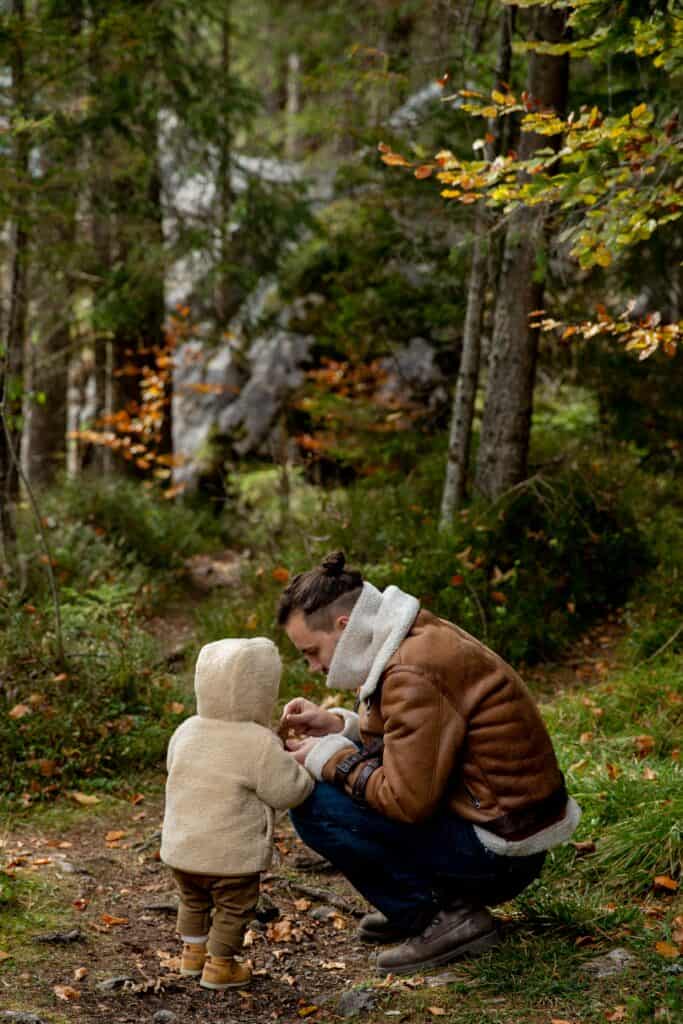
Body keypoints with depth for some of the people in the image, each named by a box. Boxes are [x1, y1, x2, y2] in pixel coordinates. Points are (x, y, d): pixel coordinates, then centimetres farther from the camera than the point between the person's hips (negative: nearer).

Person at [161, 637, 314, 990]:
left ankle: (193, 952, 41)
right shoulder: (261, 744, -21)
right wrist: (302, 765, 4)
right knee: (233, 909, 14)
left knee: (193, 901, 28)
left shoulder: (186, 731, -1)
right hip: (230, 855, -6)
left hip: (181, 847, 6)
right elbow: (287, 791, -16)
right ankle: (219, 965, 21)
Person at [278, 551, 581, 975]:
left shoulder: (413, 675, -24)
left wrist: (328, 759, -10)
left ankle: (446, 918, -7)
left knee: (314, 804, -14)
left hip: (501, 855, -10)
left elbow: (408, 801, -23)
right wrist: (337, 725, 5)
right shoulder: (420, 635, 6)